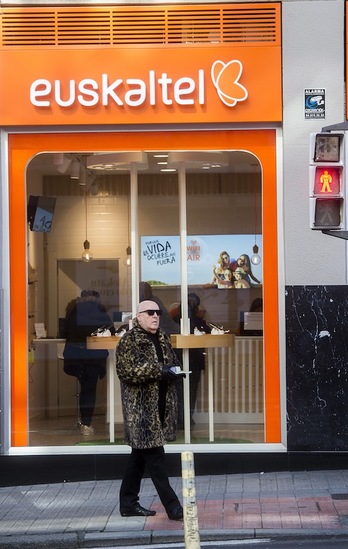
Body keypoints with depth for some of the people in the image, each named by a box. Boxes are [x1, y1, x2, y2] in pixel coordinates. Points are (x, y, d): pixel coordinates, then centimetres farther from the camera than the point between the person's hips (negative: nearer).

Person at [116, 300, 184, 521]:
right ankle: (172, 506, -7)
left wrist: (174, 370, 3)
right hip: (141, 408, -8)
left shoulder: (163, 338, 15)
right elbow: (127, 370, -18)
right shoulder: (129, 340, -9)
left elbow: (173, 362, 27)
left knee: (140, 455, 14)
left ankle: (129, 503, 22)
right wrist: (159, 371, -23)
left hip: (161, 405, 8)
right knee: (155, 456, -8)